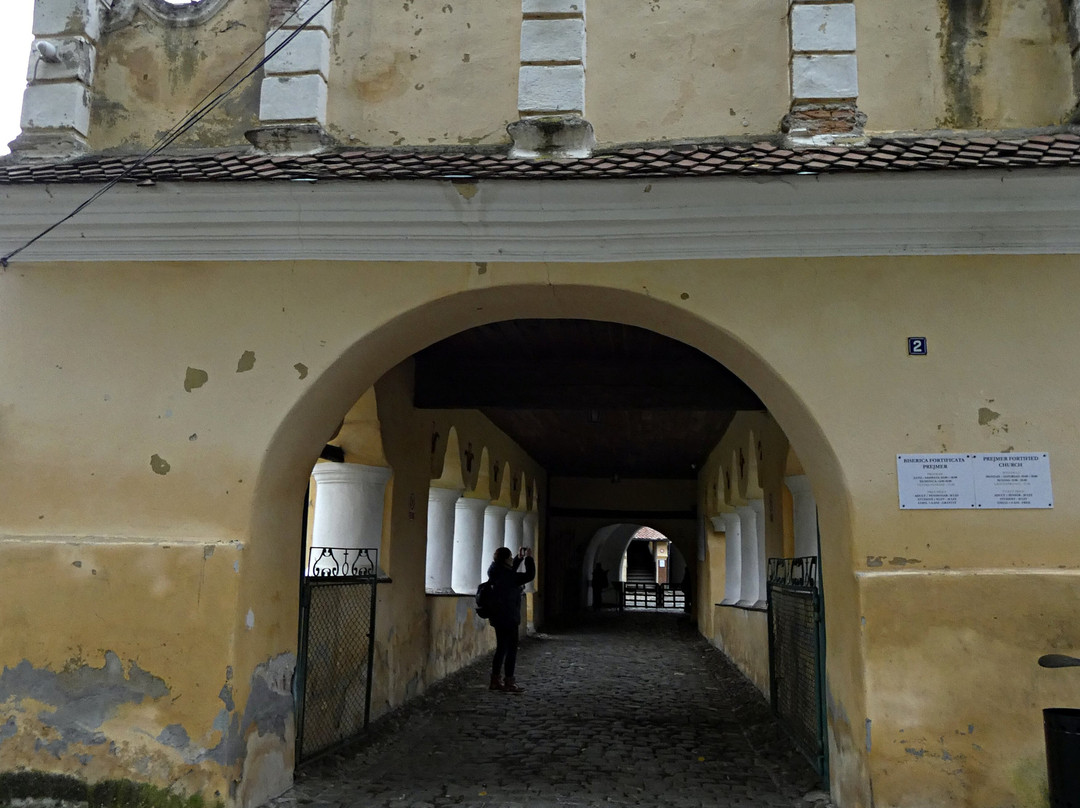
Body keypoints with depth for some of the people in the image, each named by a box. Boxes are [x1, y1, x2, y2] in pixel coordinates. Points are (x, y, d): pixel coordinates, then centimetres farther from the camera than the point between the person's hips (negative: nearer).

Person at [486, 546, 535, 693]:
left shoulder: (497, 573, 7)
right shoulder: (506, 576, -20)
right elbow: (529, 575, -16)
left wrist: (519, 558, 22)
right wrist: (529, 558, -6)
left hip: (498, 617, 9)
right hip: (508, 618, -9)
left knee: (501, 648, 15)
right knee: (511, 649, -1)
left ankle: (495, 681, 19)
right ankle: (509, 683, 3)